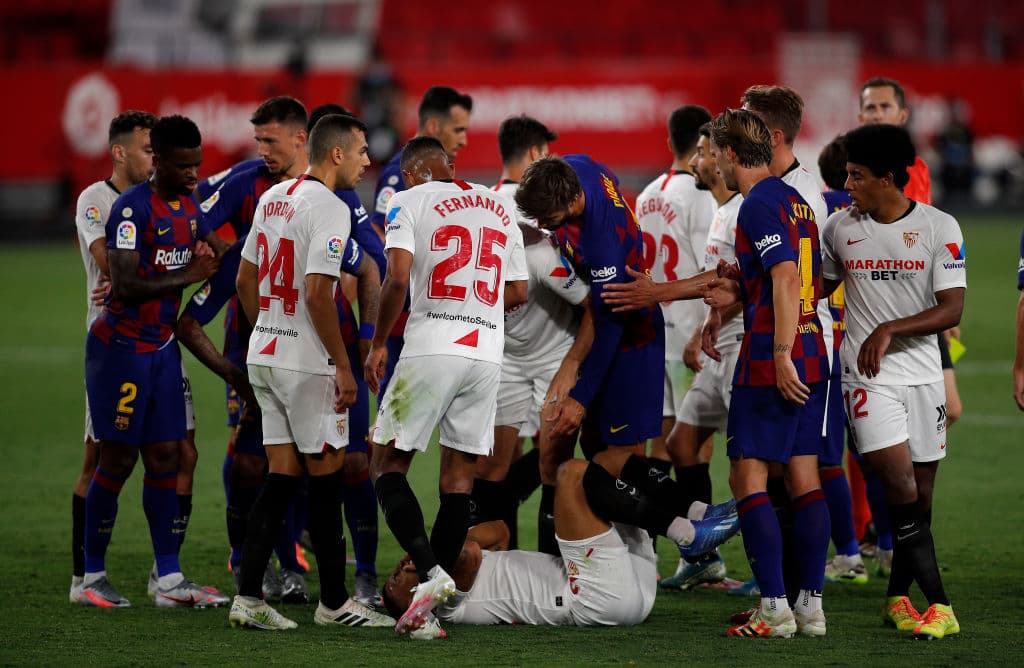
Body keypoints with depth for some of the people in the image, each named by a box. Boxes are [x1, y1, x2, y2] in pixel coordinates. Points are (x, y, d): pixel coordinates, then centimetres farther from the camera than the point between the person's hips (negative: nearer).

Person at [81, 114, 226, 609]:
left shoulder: (191, 206, 9)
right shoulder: (133, 207, -17)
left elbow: (216, 255, 25)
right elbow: (124, 285, -24)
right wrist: (189, 275, -19)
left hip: (163, 346, 7)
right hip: (121, 345, -7)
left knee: (165, 458, 5)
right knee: (117, 460, -3)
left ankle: (169, 580, 6)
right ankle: (92, 576, 7)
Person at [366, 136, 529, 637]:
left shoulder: (410, 202, 1)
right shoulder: (501, 209, 17)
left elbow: (397, 279, -12)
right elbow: (518, 293, 20)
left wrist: (377, 343, -1)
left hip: (431, 351, -5)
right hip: (487, 352, 5)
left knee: (388, 466, 3)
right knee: (459, 478, 9)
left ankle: (430, 571, -18)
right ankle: (434, 599, 7)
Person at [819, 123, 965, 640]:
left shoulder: (939, 228, -3)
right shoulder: (840, 228, 5)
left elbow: (952, 309, -9)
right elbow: (819, 286, 23)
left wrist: (890, 329, -18)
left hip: (923, 373, 1)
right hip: (868, 377, 0)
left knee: (921, 494, 5)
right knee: (900, 483, -15)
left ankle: (897, 598, 23)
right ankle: (938, 605, -17)